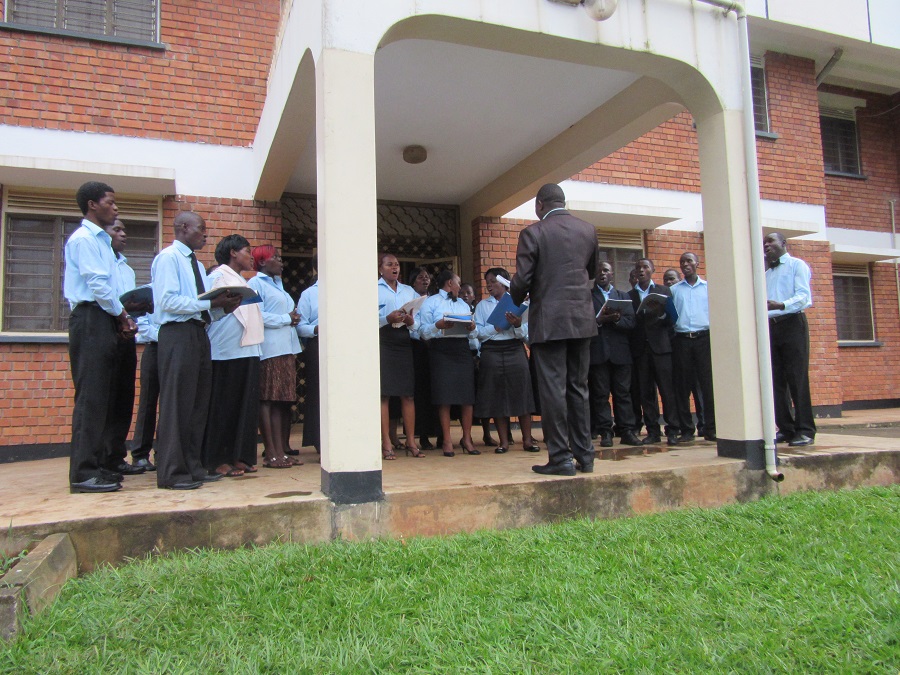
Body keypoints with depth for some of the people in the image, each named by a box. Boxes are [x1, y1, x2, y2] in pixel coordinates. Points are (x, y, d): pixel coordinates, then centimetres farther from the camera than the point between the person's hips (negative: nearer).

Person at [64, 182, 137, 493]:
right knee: (90, 396, -10)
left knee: (103, 397, 10)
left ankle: (96, 465, 17)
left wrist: (122, 317, 6)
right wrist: (122, 314, -4)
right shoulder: (83, 238, -7)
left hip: (105, 321, 10)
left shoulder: (101, 240, 22)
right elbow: (97, 284, -15)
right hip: (90, 319, -10)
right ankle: (83, 472, -6)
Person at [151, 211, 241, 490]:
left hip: (199, 333, 9)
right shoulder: (168, 258, -5)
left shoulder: (196, 263, 22)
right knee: (177, 404, -6)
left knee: (198, 403, 10)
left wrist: (223, 307, 1)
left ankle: (193, 466, 18)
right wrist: (211, 303, -18)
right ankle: (171, 472, 2)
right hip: (178, 334, -9)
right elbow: (169, 300, -16)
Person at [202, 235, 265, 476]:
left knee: (247, 406, 8)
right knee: (223, 407, -4)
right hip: (227, 352, -9)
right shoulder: (218, 277, -3)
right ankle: (217, 460, 2)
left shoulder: (243, 282, 24)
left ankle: (240, 456, 15)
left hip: (248, 350, 9)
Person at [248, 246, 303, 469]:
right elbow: (257, 315, -15)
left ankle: (283, 449, 11)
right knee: (268, 399, -6)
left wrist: (293, 318, 8)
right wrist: (286, 319, -7)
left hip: (287, 349, 9)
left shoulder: (277, 284, 25)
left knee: (285, 400, 6)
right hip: (269, 349, -9)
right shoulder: (255, 283, -3)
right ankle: (271, 452, -3)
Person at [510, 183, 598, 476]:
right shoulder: (588, 230, 9)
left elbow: (521, 280, -9)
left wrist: (517, 300, 11)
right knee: (578, 387, 12)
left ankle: (560, 458, 2)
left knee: (552, 389, -1)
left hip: (549, 321, -5)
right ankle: (584, 455, 17)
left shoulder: (533, 233, -6)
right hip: (582, 319, 5)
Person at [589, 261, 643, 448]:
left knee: (623, 393, 2)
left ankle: (627, 431, 6)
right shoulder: (587, 296, 11)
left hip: (620, 351, 2)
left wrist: (616, 319, -15)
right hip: (597, 352, -2)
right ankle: (605, 433, 2)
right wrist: (599, 320, -18)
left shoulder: (623, 296, 17)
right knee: (600, 394, -1)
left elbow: (630, 322, 3)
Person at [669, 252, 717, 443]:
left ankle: (711, 428, 1)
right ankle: (686, 429, 7)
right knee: (682, 385, 1)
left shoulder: (708, 287, 11)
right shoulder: (673, 290, 13)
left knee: (708, 384, -4)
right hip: (682, 339, 1)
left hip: (704, 338, -1)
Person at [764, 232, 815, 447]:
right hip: (771, 327, 7)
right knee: (777, 380, 5)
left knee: (797, 378, -9)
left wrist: (781, 305, -29)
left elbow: (803, 295, -14)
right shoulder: (767, 274, 21)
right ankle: (786, 429, 11)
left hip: (792, 323, -7)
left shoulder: (797, 265, 0)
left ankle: (805, 430, -4)